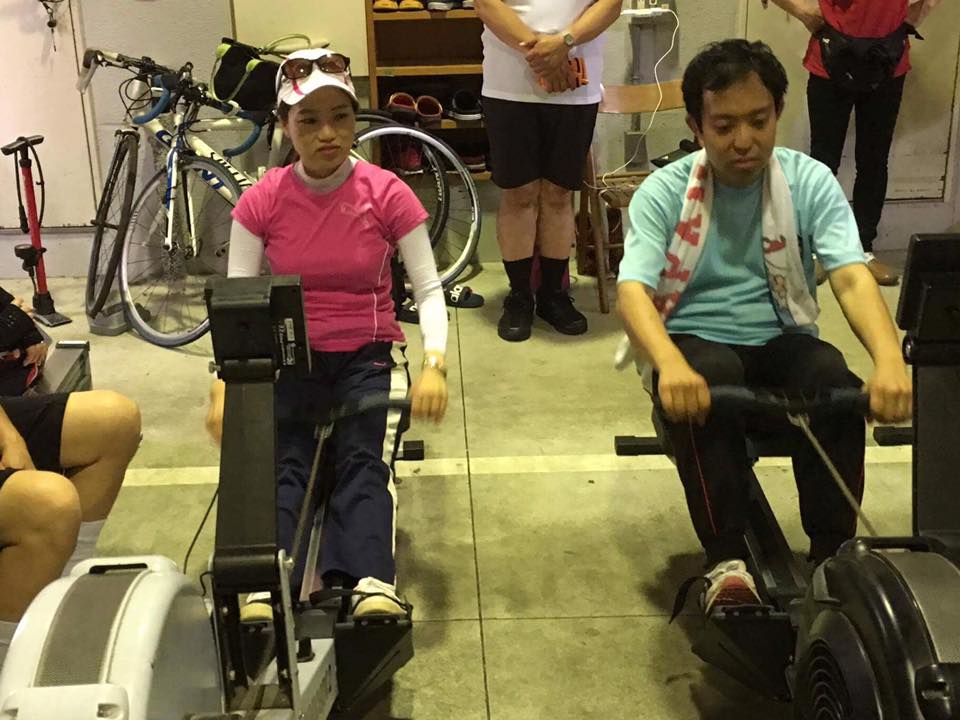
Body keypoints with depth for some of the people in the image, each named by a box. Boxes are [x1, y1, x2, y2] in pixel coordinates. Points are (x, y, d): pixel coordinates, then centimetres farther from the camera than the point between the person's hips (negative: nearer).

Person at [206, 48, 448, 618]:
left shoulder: (388, 194, -4)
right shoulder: (261, 201, -1)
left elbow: (429, 290, -6)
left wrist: (435, 365, -24)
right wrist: (225, 384, -19)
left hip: (368, 356, -1)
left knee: (365, 461, -30)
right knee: (281, 466, -28)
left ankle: (373, 589, -49)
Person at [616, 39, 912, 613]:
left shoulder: (810, 181, -5)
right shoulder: (664, 192, -8)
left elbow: (852, 277, -17)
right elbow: (633, 290, -22)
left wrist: (890, 361, -39)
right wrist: (670, 364, -45)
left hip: (782, 339, 2)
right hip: (695, 342, -1)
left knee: (836, 382, -31)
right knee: (704, 386, -36)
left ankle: (833, 554, -17)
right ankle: (727, 560, -27)